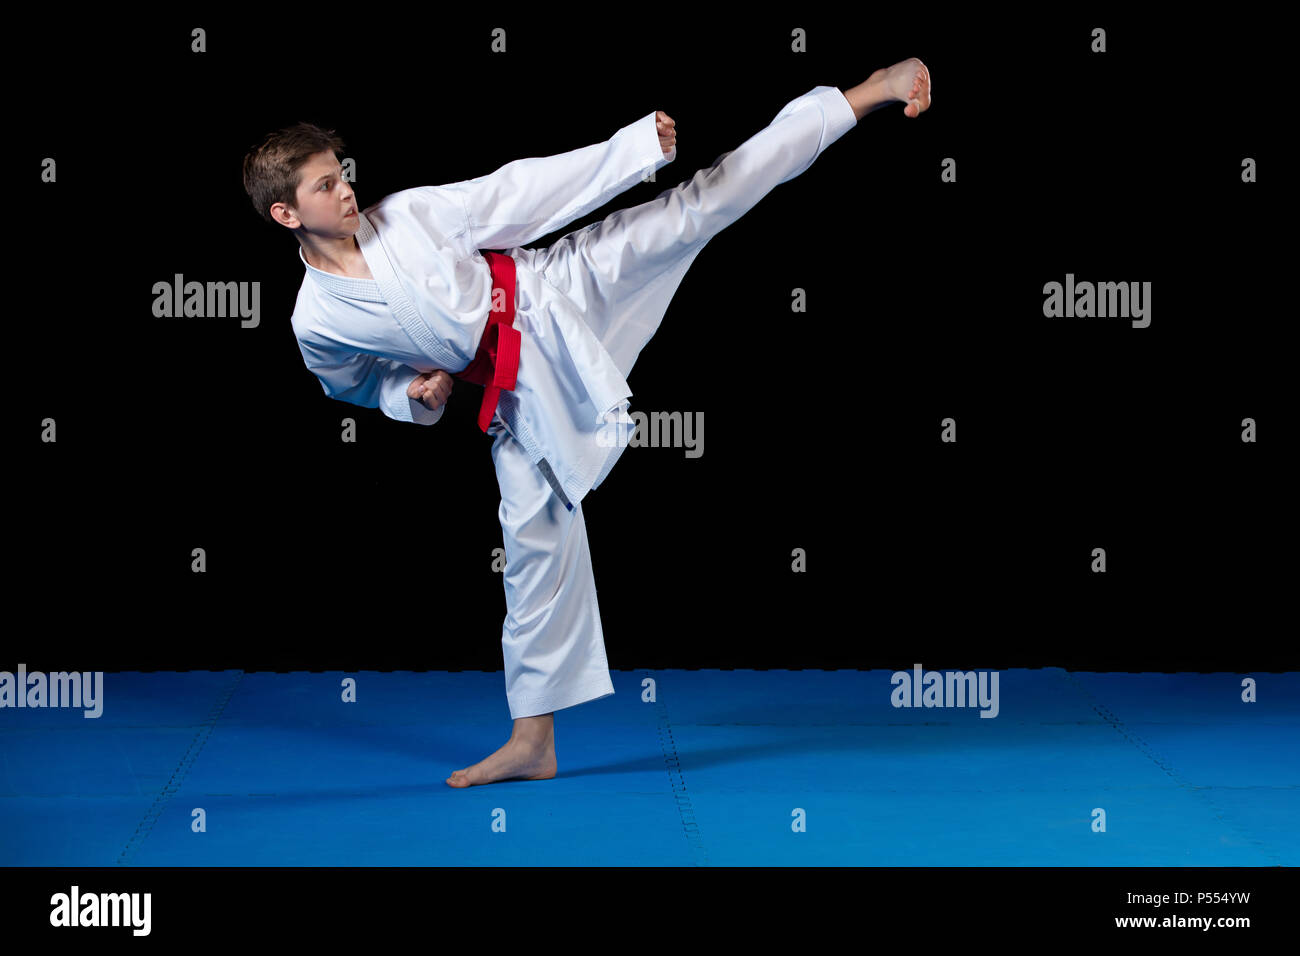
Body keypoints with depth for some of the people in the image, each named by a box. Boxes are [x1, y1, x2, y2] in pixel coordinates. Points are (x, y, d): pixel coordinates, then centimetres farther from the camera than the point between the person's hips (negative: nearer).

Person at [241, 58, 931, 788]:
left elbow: (517, 196, -3)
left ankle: (869, 97, -11)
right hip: (521, 392, 0)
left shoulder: (404, 214, -4)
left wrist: (637, 145, -8)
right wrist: (413, 393, -6)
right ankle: (533, 742, 15)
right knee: (536, 536, 1)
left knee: (696, 207, -10)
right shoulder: (315, 323, -3)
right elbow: (361, 383, 17)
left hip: (553, 295, 0)